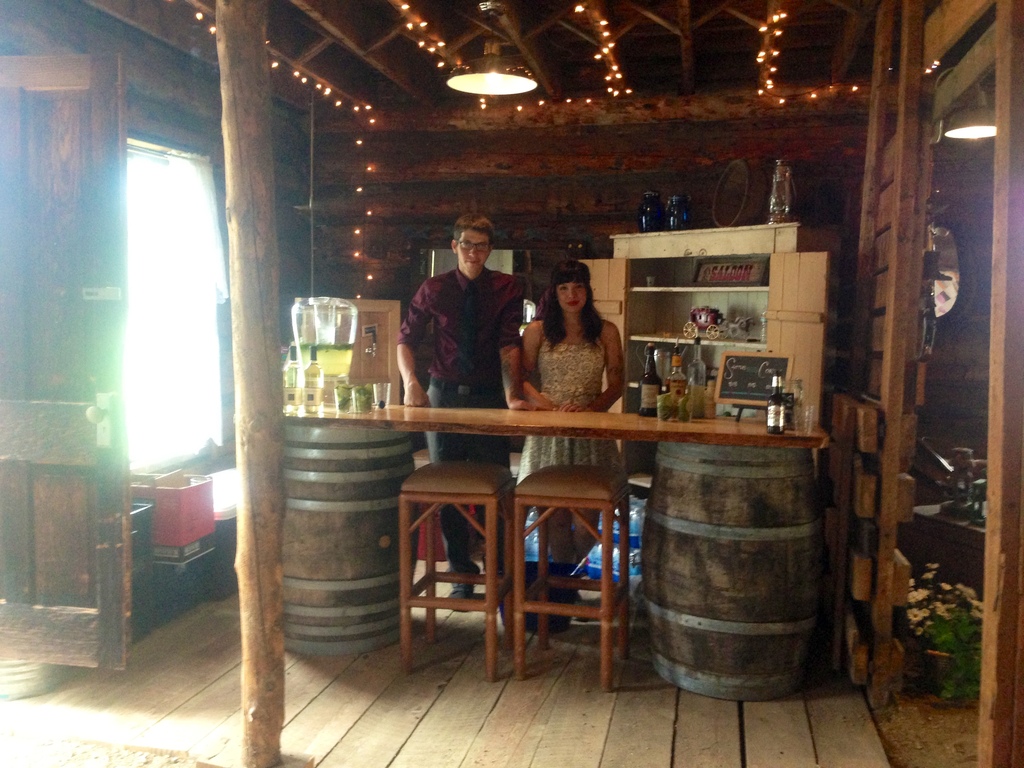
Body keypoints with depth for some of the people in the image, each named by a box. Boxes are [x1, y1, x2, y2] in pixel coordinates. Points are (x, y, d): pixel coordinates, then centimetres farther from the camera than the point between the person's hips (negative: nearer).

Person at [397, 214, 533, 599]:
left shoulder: (506, 289, -2)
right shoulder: (434, 289, 2)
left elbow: (510, 344, -13)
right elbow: (406, 339, 3)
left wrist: (512, 394, -27)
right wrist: (411, 381, -16)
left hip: (489, 397, -1)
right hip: (444, 394, 2)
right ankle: (461, 572, 21)